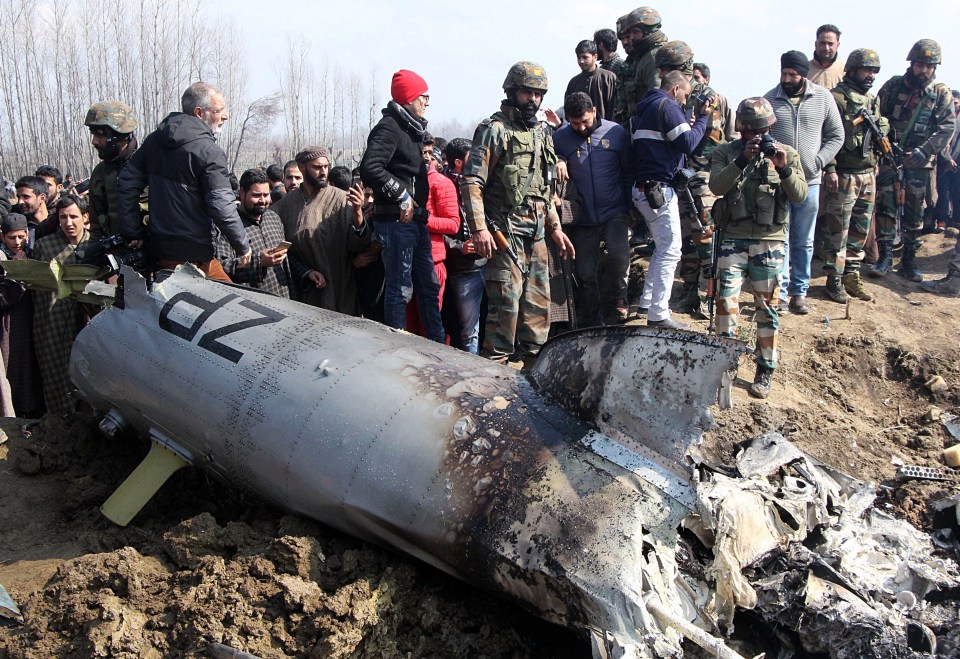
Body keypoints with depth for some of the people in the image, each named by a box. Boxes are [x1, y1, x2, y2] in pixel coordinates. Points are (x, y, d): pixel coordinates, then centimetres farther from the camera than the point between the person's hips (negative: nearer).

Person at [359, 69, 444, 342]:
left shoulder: (411, 130, 18)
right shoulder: (389, 128, -12)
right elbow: (370, 167, -26)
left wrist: (418, 208, 16)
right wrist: (401, 195, -21)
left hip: (415, 219, 10)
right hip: (396, 220, -10)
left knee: (429, 285, 15)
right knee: (400, 289, -4)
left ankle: (438, 345, 24)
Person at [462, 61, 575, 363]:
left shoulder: (542, 133, 19)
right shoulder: (494, 129, -5)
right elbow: (471, 181, -12)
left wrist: (555, 227, 20)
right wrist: (479, 227, -21)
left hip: (536, 233, 8)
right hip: (505, 232, -8)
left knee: (539, 301, 10)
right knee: (506, 299, -10)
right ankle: (496, 362, -2)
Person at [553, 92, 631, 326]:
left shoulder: (616, 132, -1)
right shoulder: (560, 138, -1)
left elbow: (629, 172, 5)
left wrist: (632, 207, 3)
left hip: (614, 212, -1)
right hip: (582, 217, 1)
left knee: (619, 254, -24)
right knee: (585, 274, 3)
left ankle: (619, 297, 5)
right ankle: (592, 324, 19)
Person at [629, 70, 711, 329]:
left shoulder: (644, 107, 20)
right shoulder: (667, 106, -9)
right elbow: (688, 143, -15)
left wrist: (693, 122, 17)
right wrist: (702, 118, -1)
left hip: (642, 188, 10)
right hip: (658, 189, -10)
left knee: (662, 247, 22)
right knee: (670, 251, -6)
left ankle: (648, 301, 26)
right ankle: (658, 315, -5)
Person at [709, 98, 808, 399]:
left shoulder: (786, 153, 5)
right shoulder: (726, 152, 4)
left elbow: (800, 195, -4)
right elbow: (716, 186, -13)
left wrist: (784, 169, -20)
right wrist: (742, 160, -24)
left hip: (770, 241, 0)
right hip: (733, 238, 0)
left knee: (767, 306, 4)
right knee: (726, 299, -5)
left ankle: (765, 369, 13)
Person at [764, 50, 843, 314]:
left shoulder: (823, 98, 2)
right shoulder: (769, 100, 0)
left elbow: (836, 136, 6)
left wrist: (818, 161, -6)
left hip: (809, 182, 1)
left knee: (804, 242, 9)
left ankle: (799, 292, 19)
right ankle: (780, 292, 8)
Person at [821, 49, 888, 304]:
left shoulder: (873, 100, 15)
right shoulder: (837, 98, -9)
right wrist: (830, 169, -20)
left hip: (868, 175, 8)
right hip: (844, 175, -8)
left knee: (860, 230, 12)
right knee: (838, 231, -2)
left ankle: (851, 275, 21)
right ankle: (834, 279, 6)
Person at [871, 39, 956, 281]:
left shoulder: (941, 93, 1)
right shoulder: (893, 85, 2)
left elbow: (947, 127, -3)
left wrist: (924, 151, -15)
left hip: (919, 162, 0)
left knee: (914, 213, 6)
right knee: (885, 207, -2)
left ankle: (909, 261, 14)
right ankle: (885, 256, 6)